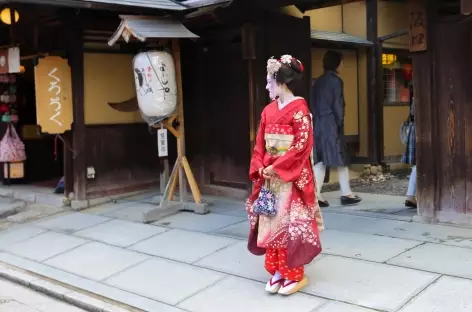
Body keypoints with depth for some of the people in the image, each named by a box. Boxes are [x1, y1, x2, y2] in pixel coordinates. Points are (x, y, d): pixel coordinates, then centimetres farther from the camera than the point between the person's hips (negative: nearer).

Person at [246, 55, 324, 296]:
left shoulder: (299, 109, -11)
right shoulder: (268, 110, 10)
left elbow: (302, 145, -16)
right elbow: (260, 144, 11)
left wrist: (277, 167, -18)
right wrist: (260, 167, -4)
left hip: (291, 176, -7)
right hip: (269, 175, 7)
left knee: (290, 223, -3)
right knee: (270, 222, 8)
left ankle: (295, 274, 9)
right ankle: (277, 271, 19)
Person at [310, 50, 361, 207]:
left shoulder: (318, 81, 13)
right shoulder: (336, 81, -8)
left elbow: (313, 103, 12)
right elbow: (338, 105, -11)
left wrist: (317, 120, 13)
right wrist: (340, 123, -4)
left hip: (318, 124, 7)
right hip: (331, 124, -7)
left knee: (320, 160, 5)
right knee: (341, 159, 3)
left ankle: (316, 195, 0)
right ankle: (346, 194, 8)